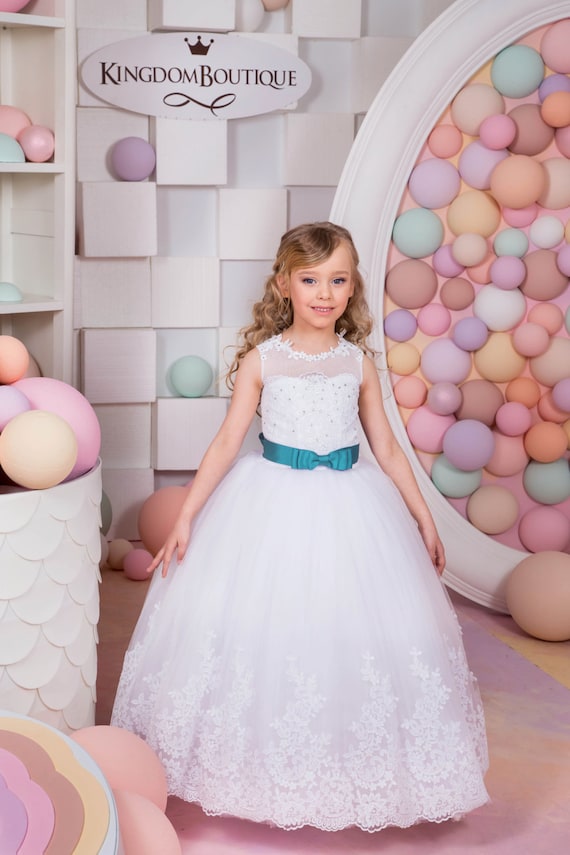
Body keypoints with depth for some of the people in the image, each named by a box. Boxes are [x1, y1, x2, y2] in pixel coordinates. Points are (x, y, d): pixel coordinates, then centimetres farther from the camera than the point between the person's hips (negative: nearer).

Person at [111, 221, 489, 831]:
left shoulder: (358, 361, 4)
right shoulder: (261, 359, -2)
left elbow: (386, 447, 9)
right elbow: (227, 442, -2)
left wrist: (423, 518, 10)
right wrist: (185, 517, -6)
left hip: (349, 508, 2)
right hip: (272, 507, -1)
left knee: (354, 630, 3)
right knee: (259, 629, 0)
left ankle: (355, 766, 24)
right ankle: (259, 763, 22)